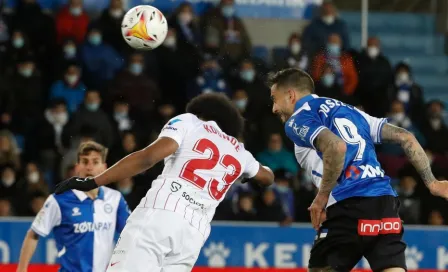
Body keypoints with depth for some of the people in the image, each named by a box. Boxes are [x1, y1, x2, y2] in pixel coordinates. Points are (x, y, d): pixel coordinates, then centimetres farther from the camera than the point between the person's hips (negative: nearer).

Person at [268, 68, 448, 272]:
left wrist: (321, 198, -9)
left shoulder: (297, 120, 3)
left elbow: (336, 147, -18)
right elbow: (404, 137, 21)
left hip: (349, 208, -6)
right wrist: (431, 182, 23)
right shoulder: (349, 111, 26)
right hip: (385, 202, 6)